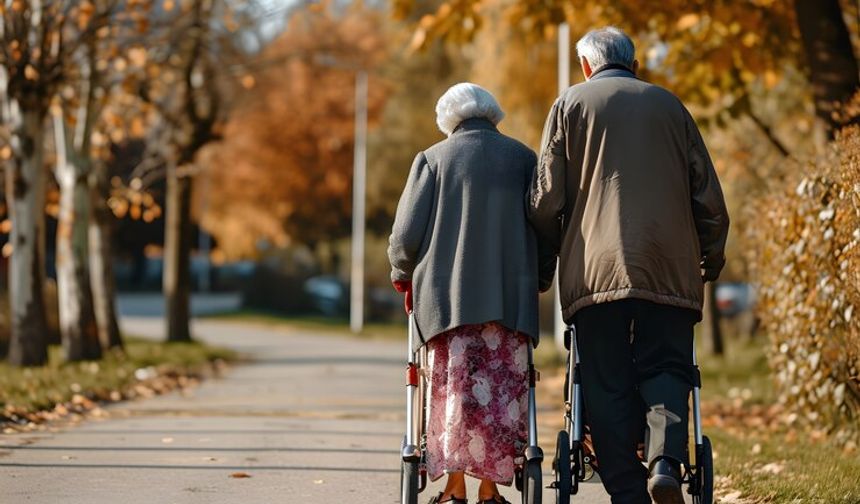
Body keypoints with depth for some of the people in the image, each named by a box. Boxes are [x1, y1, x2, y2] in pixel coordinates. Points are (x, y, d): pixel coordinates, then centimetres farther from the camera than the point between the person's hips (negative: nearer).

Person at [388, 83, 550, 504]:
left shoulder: (433, 158, 6)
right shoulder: (523, 158, 10)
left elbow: (407, 233, 2)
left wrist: (404, 276, 20)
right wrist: (537, 279, 23)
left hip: (448, 296, 0)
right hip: (510, 298, 0)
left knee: (454, 389, 2)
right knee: (504, 391, 4)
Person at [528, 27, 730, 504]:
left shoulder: (570, 103, 9)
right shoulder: (668, 105, 15)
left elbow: (546, 200, 2)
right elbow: (708, 196, 11)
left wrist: (562, 249, 20)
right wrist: (712, 258, 25)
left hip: (594, 268, -1)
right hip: (669, 267, 1)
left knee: (608, 384, 2)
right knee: (665, 368, 4)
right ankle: (666, 461, -20)